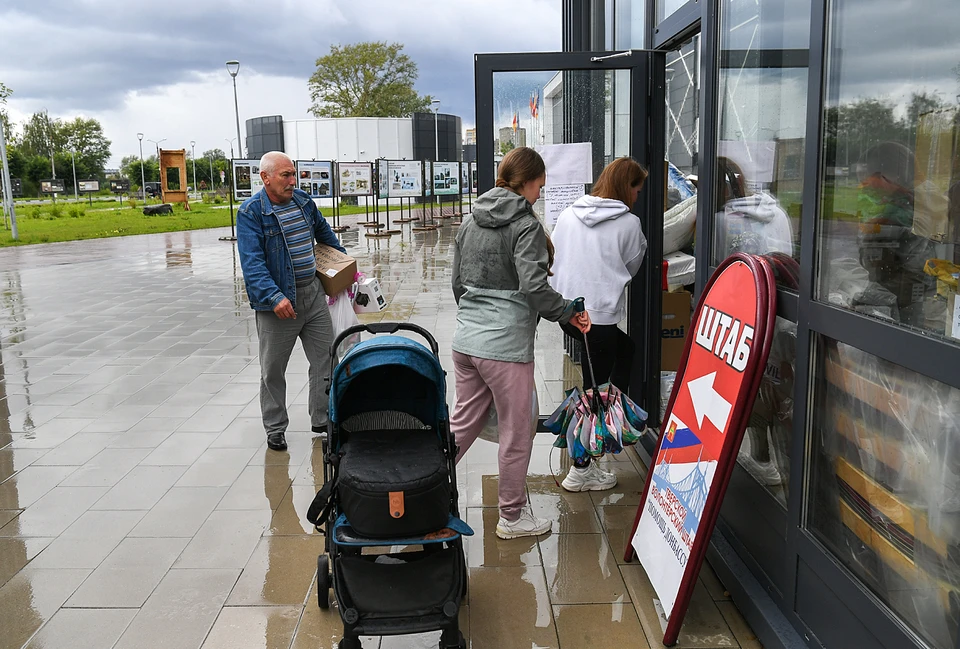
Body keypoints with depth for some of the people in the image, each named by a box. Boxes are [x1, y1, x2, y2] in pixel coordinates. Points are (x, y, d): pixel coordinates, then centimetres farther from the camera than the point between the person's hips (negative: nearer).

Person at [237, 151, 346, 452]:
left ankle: (323, 419, 23)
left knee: (326, 360, 9)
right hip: (278, 303, -6)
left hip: (313, 294, 6)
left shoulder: (303, 200, 6)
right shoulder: (251, 211, -13)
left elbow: (323, 231, 26)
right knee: (273, 370, 7)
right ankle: (275, 428, 22)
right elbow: (252, 262, -22)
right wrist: (274, 297, -32)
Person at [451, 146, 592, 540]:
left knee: (462, 425, 19)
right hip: (506, 347, -7)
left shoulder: (470, 221, 12)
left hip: (465, 341, 7)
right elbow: (533, 286, -22)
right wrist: (567, 312, -8)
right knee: (516, 434, 8)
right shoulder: (526, 225, -11)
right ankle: (512, 518, 22)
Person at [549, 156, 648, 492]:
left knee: (625, 348, 28)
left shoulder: (568, 214, 8)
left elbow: (553, 259, 15)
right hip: (600, 316, -6)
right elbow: (631, 268, 7)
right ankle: (581, 470, 13)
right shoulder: (629, 223, -5)